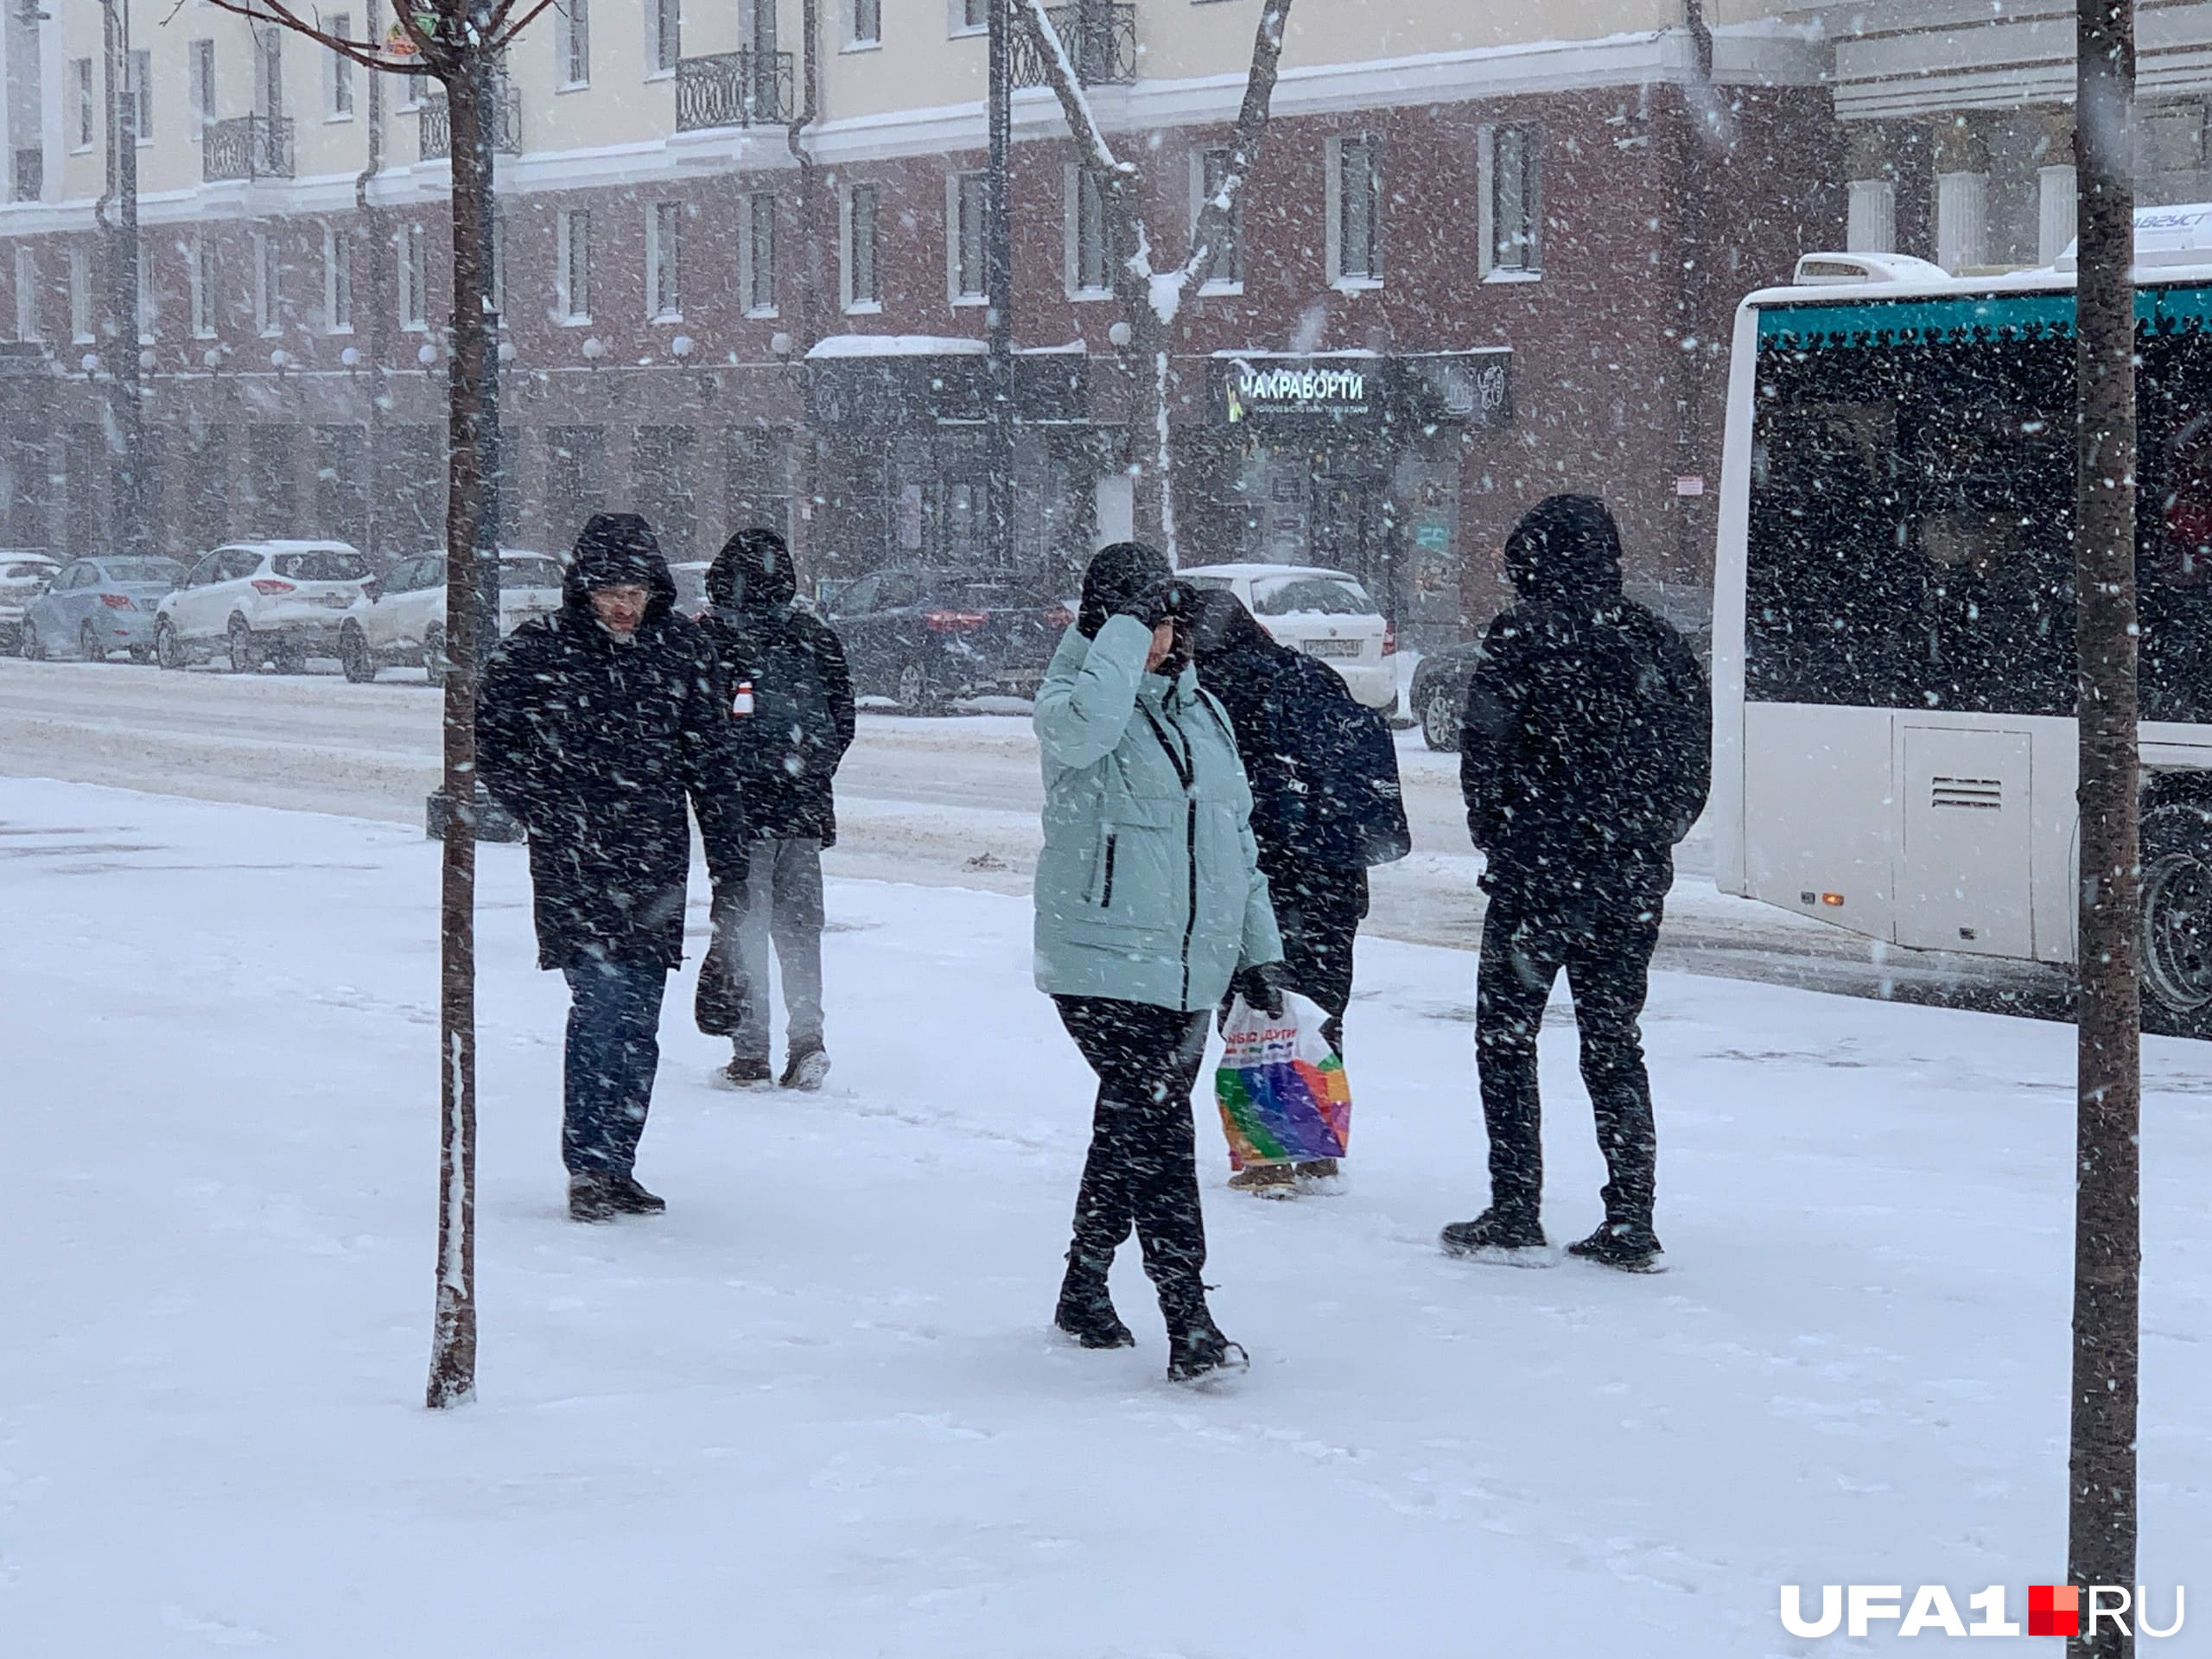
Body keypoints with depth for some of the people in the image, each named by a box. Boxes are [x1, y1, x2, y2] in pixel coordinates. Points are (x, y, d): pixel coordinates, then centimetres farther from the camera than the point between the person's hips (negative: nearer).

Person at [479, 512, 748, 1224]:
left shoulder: (681, 646, 6)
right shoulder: (539, 649, -4)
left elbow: (710, 753, 12)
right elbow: (488, 737, 3)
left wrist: (729, 850, 10)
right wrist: (544, 811, -5)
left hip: (656, 860, 4)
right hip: (576, 861, -4)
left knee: (640, 1020, 7)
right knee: (603, 1000, -15)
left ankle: (616, 1166, 16)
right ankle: (589, 1169, -11)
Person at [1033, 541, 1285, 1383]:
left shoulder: (1201, 709, 14)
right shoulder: (1074, 694, -5)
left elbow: (1237, 837, 20)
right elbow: (1083, 726, -33)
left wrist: (1259, 949, 17)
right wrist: (1124, 627, -23)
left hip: (1191, 964, 7)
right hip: (1103, 958, -7)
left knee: (1133, 1125, 15)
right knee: (1156, 1125, -14)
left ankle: (1085, 1284, 30)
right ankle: (1187, 1318, -15)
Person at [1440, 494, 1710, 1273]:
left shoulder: (1522, 637, -9)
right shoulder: (1658, 642, 8)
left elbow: (1485, 750, -12)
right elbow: (1695, 764, 9)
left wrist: (1493, 837, 3)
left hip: (1537, 878, -5)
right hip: (1633, 885, 5)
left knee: (1506, 1035, 6)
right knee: (1614, 1041, 12)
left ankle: (1514, 1214, 2)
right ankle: (1631, 1223, 8)